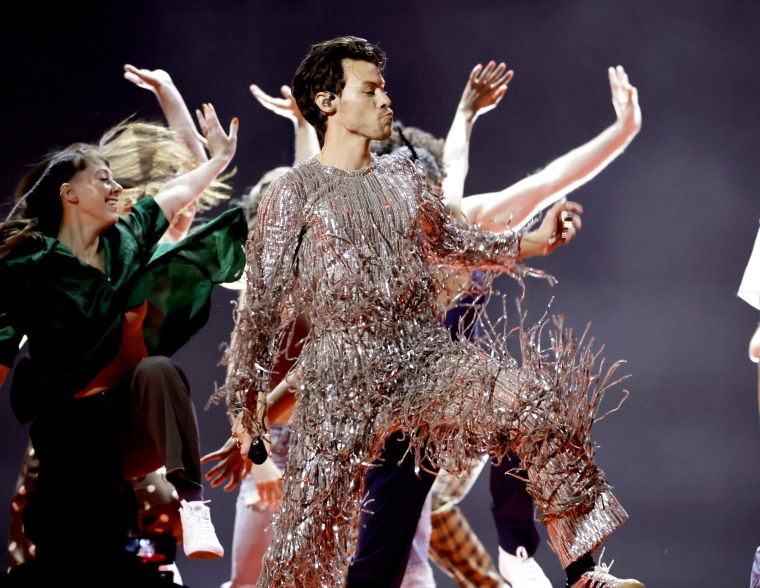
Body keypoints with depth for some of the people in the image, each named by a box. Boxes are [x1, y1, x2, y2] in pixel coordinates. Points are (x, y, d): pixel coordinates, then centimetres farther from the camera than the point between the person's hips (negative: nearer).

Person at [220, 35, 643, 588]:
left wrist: (534, 240, 13)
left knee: (540, 403, -19)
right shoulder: (295, 193, 0)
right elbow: (263, 303, 1)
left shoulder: (403, 178, 14)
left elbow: (452, 242, 27)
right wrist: (246, 396, 0)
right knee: (313, 517, -7)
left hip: (427, 356, 3)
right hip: (343, 375, -3)